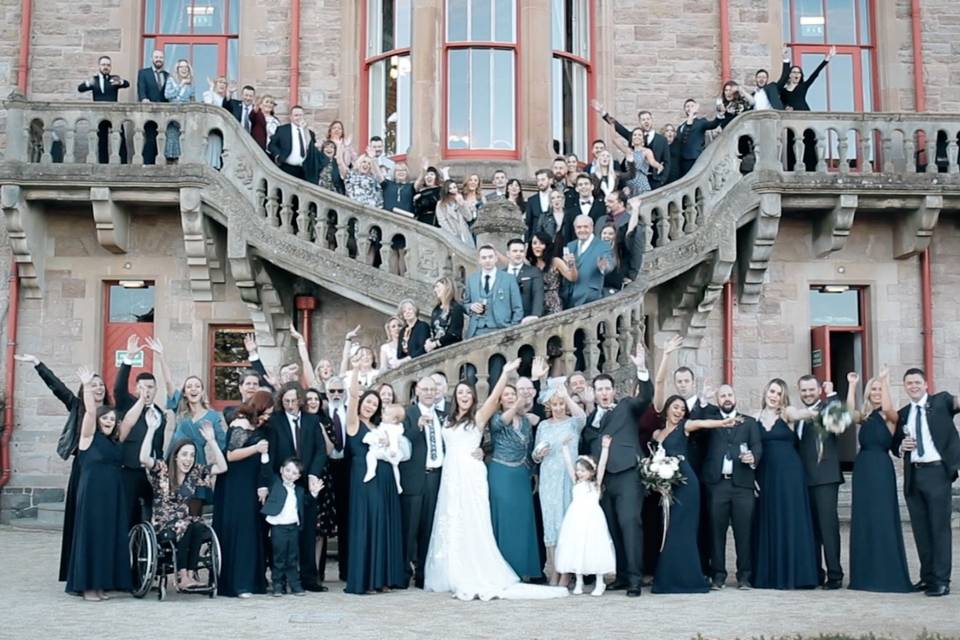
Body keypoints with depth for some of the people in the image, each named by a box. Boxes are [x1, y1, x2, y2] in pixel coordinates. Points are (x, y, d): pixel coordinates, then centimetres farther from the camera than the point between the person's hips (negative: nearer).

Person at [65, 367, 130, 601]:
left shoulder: (114, 442, 15)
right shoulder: (89, 436, -3)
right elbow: (90, 412, -15)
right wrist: (86, 386, -24)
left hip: (112, 495, 6)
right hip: (92, 494, -6)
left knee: (109, 536, 6)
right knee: (91, 535, -3)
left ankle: (101, 583, 13)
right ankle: (87, 585, 3)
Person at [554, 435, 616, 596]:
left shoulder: (596, 483, 5)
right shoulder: (576, 483, 13)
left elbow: (601, 465, -5)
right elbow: (568, 464, 8)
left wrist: (605, 448, -13)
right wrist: (565, 447, 3)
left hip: (592, 520, -3)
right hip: (576, 520, 3)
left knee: (594, 549, -3)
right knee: (576, 549, 5)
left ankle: (599, 583, 7)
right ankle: (578, 582, 16)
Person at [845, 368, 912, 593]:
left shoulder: (890, 417, 1)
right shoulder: (863, 417, 13)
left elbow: (887, 407, -22)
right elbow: (850, 410, -7)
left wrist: (886, 380, -18)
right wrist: (852, 385, -8)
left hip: (881, 469, -5)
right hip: (862, 469, 5)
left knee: (882, 519, -6)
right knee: (862, 521, 6)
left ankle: (887, 575, 0)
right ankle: (865, 575, 12)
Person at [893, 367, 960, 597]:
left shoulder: (941, 401, 4)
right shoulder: (903, 414, 15)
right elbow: (894, 445, 21)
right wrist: (901, 446, 0)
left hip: (937, 472, -5)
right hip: (913, 475, 5)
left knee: (939, 527, -4)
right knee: (920, 529, 9)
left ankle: (941, 580, -1)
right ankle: (927, 576, 19)